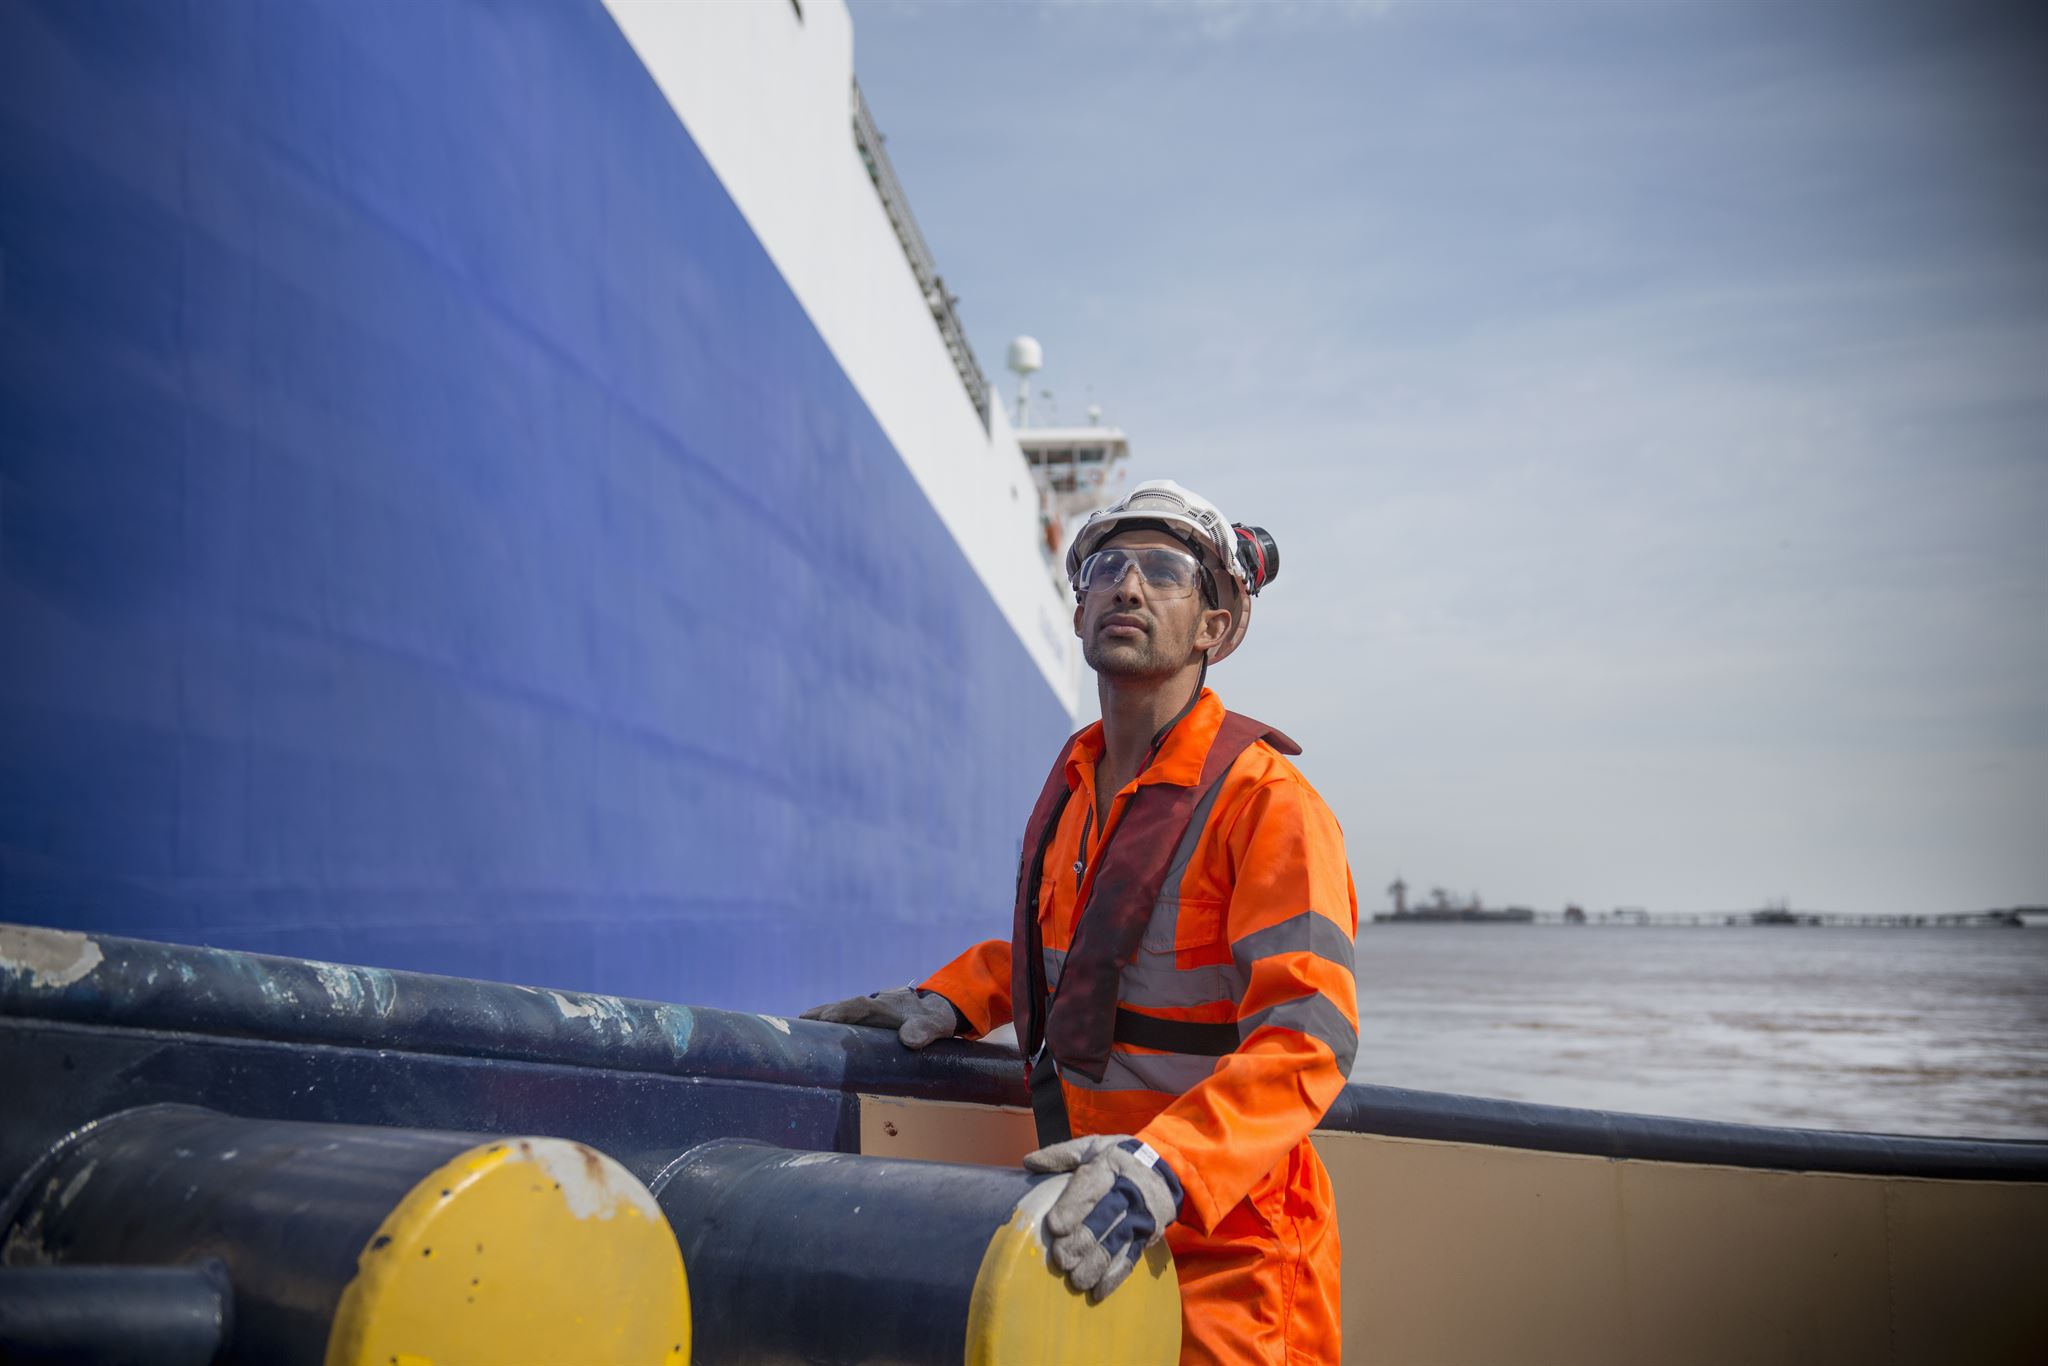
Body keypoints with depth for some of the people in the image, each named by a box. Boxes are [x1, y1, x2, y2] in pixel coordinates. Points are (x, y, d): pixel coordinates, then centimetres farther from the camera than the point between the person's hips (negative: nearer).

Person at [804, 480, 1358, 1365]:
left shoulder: (1266, 801, -16)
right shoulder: (1076, 784, 7)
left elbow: (1306, 1037, -25)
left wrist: (1165, 1169, -38)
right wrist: (948, 1001, 11)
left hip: (1221, 1243, -6)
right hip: (1094, 1226, 7)